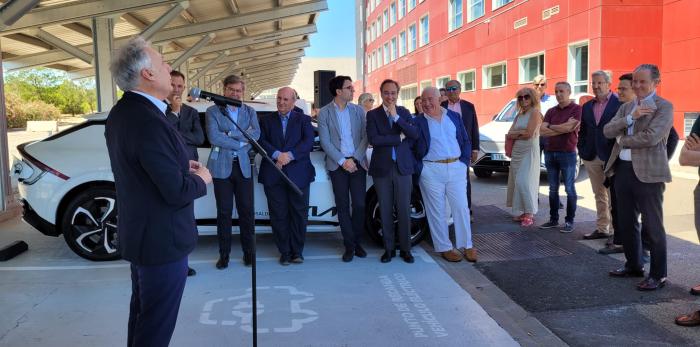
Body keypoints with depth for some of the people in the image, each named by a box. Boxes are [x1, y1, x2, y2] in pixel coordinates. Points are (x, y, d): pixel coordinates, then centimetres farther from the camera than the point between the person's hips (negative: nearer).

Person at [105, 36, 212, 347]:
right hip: (163, 240, -10)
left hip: (138, 233, 10)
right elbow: (177, 193, -27)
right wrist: (201, 179, -7)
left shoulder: (119, 114, 4)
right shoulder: (150, 122, -28)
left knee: (142, 312, 26)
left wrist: (182, 167, 6)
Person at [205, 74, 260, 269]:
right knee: (224, 212, 4)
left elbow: (256, 134, -8)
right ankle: (224, 254, 15)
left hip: (243, 167, 2)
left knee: (246, 211, 5)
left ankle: (248, 252, 17)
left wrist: (229, 133, -16)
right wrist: (240, 143, -10)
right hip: (222, 167, -2)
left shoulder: (250, 112, 10)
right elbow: (213, 138, -13)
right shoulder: (213, 111, 2)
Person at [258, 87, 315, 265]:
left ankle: (297, 251, 15)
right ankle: (284, 251, 14)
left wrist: (290, 155, -17)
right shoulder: (266, 120, 13)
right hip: (273, 175, 1)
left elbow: (308, 141, -4)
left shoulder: (303, 120, 10)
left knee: (299, 214, 4)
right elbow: (261, 141, -1)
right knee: (279, 215, 4)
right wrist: (277, 154, -18)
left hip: (298, 175, -1)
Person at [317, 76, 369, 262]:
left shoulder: (358, 110, 7)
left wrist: (355, 159, -9)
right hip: (337, 165, -1)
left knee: (359, 205, 0)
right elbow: (325, 141, -5)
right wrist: (342, 161, -12)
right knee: (343, 206, 3)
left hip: (357, 163, 2)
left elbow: (365, 137, 3)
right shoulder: (324, 112, 0)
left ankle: (357, 242, 17)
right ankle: (349, 245, 12)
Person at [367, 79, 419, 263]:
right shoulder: (372, 114, 1)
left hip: (403, 168, 1)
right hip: (382, 169, -1)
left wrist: (396, 116, -15)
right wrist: (399, 137, -11)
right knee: (385, 211, 6)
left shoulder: (404, 113, 8)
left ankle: (405, 249, 16)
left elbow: (414, 135, -7)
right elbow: (373, 139, -13)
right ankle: (389, 249, 19)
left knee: (404, 211, 3)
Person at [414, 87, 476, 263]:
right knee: (437, 210, 4)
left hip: (456, 168, 3)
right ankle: (444, 247, 14)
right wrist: (419, 169, -10)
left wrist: (464, 162, 2)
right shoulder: (418, 122, -1)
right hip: (431, 171, -3)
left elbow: (465, 141, 12)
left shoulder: (454, 117, 9)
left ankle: (466, 245, 17)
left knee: (461, 207, 6)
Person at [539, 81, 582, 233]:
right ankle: (553, 219, 18)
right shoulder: (551, 111, 11)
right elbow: (542, 131, 0)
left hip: (567, 153, -5)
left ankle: (569, 221, 7)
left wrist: (551, 127, -4)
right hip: (550, 153, 5)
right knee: (553, 189, 10)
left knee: (569, 189, 0)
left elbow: (569, 126, -18)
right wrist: (562, 129, -10)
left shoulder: (576, 109, -3)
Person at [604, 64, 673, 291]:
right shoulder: (626, 107, 15)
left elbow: (650, 137, -19)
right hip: (622, 169, 7)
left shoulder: (664, 107, -5)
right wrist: (630, 117, -13)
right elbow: (607, 131, 1)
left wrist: (622, 140, -5)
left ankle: (658, 275, 14)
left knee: (652, 226, 1)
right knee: (625, 223, 15)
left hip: (648, 173, -7)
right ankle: (633, 265, 31)